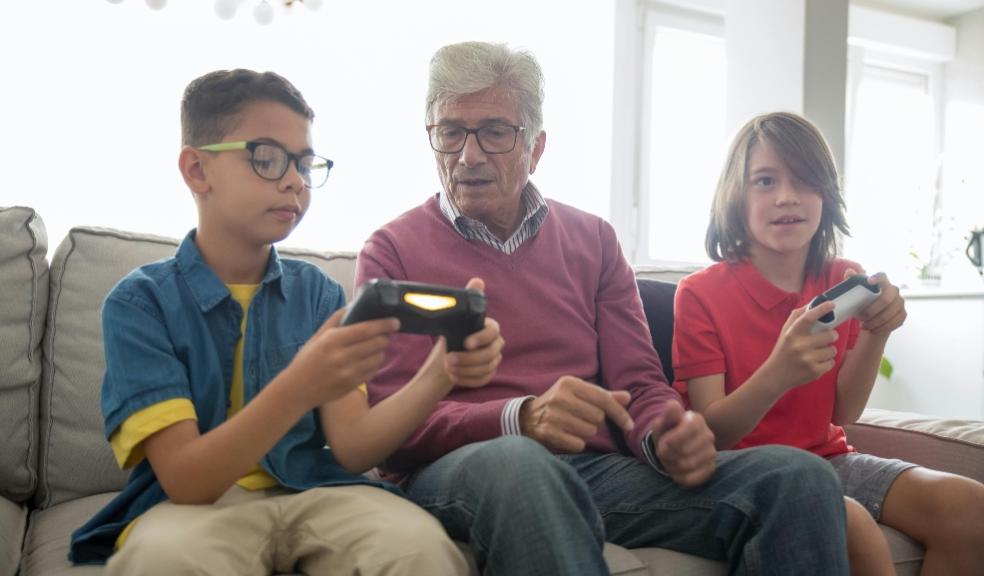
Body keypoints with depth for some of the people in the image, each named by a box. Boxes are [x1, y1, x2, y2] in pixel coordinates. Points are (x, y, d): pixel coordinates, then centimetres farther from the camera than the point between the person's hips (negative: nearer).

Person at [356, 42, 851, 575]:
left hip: (599, 470, 4)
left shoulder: (592, 239, 15)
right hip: (460, 473, -3)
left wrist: (668, 437, -15)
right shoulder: (392, 250, 4)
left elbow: (640, 385, 11)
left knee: (797, 477, -17)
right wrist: (522, 419, -25)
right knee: (515, 463, -41)